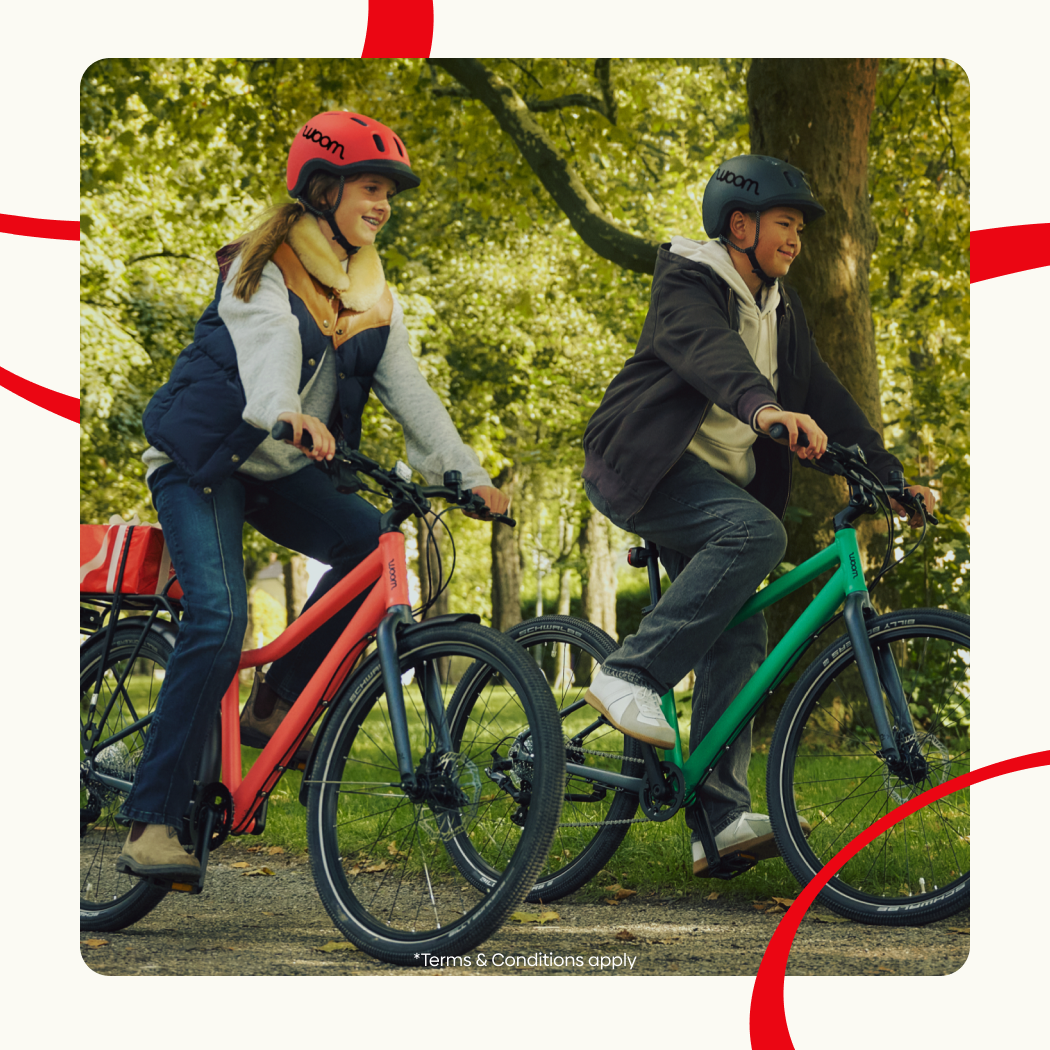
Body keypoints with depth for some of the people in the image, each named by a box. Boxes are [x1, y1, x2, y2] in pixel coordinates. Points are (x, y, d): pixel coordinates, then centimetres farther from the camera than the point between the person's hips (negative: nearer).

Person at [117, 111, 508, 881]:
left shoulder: (371, 292, 8)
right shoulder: (264, 265, -11)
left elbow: (407, 386, 1)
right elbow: (266, 346, -30)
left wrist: (467, 472, -12)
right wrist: (288, 415, -51)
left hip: (280, 469, 7)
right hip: (202, 458, -7)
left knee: (373, 542, -18)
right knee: (218, 620, -23)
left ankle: (274, 707, -1)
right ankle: (151, 824, -19)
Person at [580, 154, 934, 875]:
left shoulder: (780, 307, 17)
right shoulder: (688, 282, -8)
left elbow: (827, 396, 15)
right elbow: (706, 348, -30)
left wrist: (890, 474, 5)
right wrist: (762, 405, -50)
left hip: (718, 483, 8)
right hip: (641, 466, -8)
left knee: (740, 639, -5)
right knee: (757, 533, -33)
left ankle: (721, 818, -8)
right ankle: (631, 675, -30)